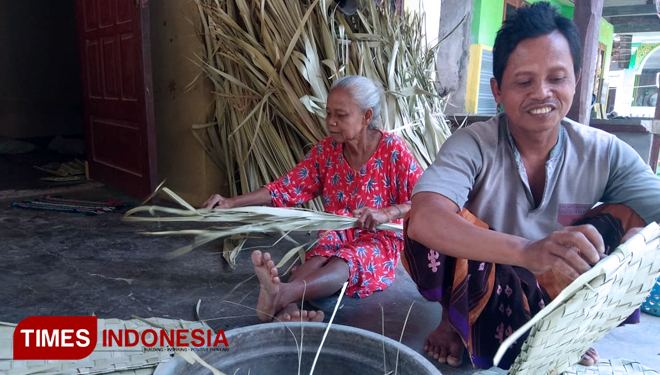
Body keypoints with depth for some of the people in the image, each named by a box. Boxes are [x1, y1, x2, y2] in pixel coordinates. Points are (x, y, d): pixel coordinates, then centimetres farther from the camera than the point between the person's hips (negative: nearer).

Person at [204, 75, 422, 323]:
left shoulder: (392, 150, -12)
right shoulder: (326, 150, 0)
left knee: (342, 264, -35)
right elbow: (288, 187, -3)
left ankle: (281, 294, -62)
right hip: (337, 236, 4)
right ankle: (287, 310, -58)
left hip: (378, 240, -4)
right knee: (317, 259, -30)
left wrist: (386, 213, -36)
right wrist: (232, 203, -14)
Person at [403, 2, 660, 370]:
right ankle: (456, 319, -4)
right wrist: (527, 251, -54)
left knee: (628, 218, -18)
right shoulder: (473, 145, -22)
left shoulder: (606, 153, -11)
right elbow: (423, 222, -40)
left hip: (558, 291, 3)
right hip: (480, 294, -3)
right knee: (435, 229, -32)